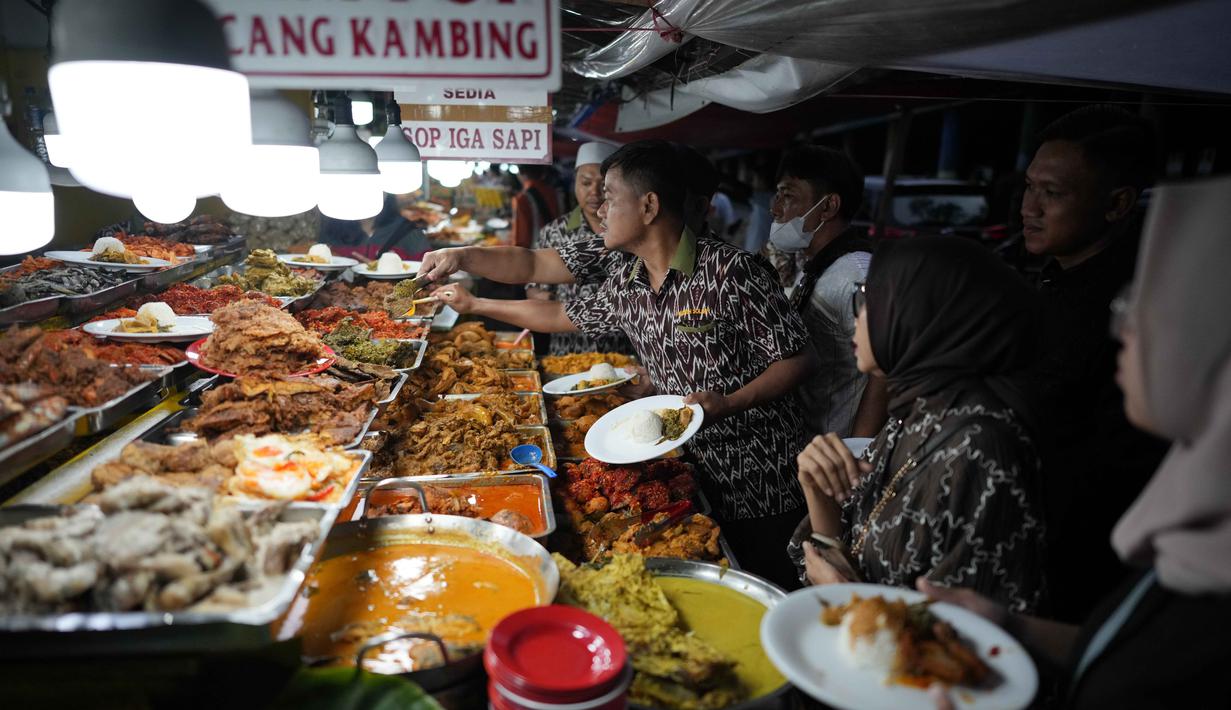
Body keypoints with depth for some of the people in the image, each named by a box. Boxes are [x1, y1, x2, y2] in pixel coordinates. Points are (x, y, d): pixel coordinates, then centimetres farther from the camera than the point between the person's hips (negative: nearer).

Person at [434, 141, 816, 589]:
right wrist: (474, 305, 22)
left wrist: (728, 404, -28)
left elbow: (798, 359, -14)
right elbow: (566, 316, 19)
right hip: (690, 469, 6)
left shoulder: (731, 270, -18)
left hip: (758, 486, -6)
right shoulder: (626, 283, 3)